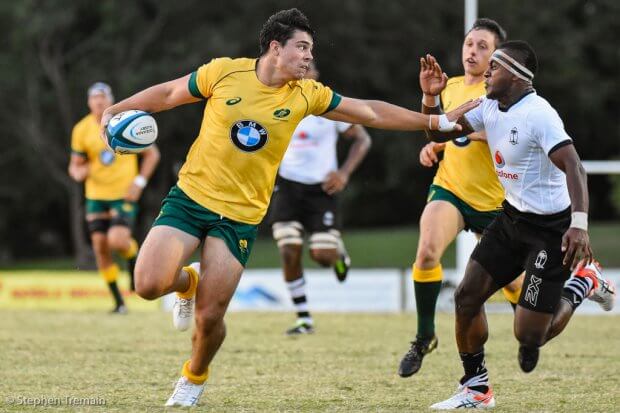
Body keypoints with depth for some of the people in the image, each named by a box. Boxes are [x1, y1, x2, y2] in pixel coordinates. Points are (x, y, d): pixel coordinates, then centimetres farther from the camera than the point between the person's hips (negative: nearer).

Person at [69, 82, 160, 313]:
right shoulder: (82, 130, 1)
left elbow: (152, 154, 3)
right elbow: (75, 165, 9)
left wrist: (139, 182, -8)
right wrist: (78, 173, -16)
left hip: (124, 194, -3)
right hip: (96, 196, 3)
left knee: (116, 240, -22)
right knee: (100, 247, -2)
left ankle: (133, 260, 15)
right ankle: (119, 302, 10)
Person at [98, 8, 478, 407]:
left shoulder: (305, 94, -1)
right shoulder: (224, 72, -8)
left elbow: (371, 113, 6)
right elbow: (169, 94, 7)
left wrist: (436, 120, 4)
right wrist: (116, 110, 0)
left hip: (241, 216, 1)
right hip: (190, 196, -1)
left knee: (210, 317, -5)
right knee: (149, 283, -18)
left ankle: (195, 378, 27)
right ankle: (186, 283, 19)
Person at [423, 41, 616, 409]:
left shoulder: (538, 114, -24)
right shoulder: (490, 107, 3)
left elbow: (573, 167, -32)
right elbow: (439, 132, 12)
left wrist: (579, 224, -44)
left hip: (551, 230, -8)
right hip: (512, 219, 8)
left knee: (529, 337, -9)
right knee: (467, 297, 0)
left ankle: (583, 282, 17)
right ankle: (476, 390, 16)